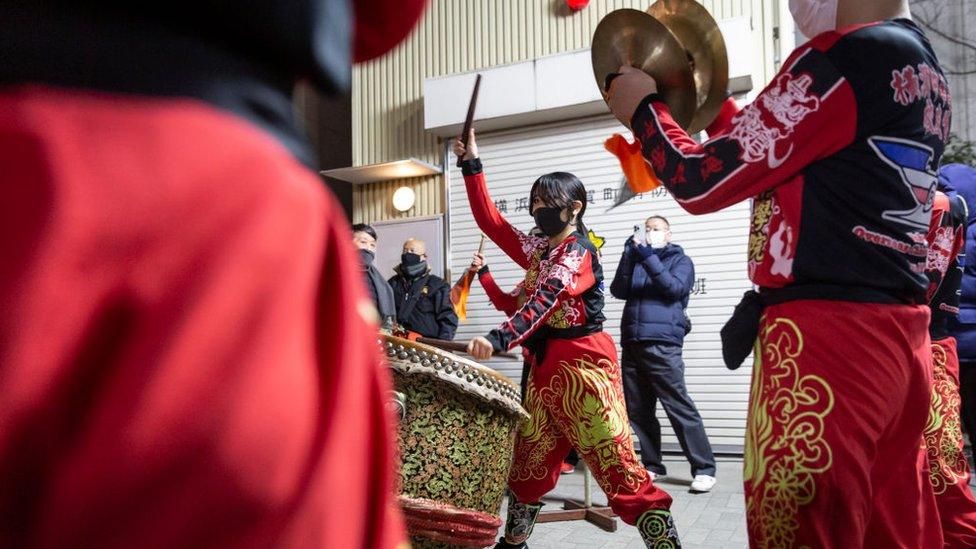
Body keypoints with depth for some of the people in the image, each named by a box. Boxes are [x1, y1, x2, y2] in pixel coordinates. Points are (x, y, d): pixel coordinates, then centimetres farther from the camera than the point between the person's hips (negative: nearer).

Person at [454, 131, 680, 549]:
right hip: (545, 363, 8)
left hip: (582, 362, -8)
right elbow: (490, 221, 15)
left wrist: (499, 339, -40)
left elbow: (545, 300, -27)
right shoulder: (537, 250, 14)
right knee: (530, 461, 15)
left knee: (615, 460, -8)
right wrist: (471, 166, 8)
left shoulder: (578, 251, -11)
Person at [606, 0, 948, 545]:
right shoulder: (924, 68, 17)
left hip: (827, 334, -10)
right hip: (899, 333, 10)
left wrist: (643, 109, 7)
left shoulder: (847, 56, -11)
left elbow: (701, 181, -10)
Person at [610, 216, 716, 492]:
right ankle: (652, 465, 17)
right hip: (632, 343, 5)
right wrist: (628, 255, -4)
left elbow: (675, 288, -9)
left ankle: (703, 469, -3)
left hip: (662, 344, -5)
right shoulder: (636, 259, 20)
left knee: (680, 407, -8)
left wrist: (649, 258, -14)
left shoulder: (680, 260, 10)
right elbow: (618, 291, 5)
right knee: (638, 410, 6)